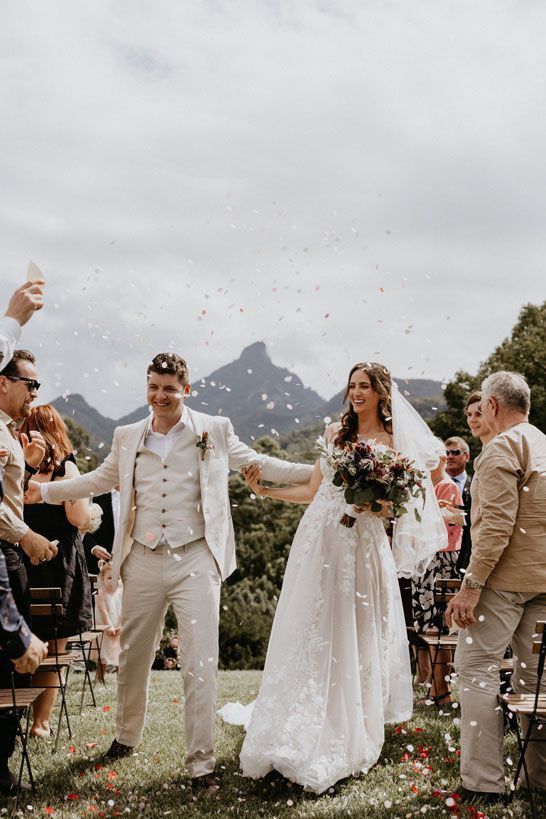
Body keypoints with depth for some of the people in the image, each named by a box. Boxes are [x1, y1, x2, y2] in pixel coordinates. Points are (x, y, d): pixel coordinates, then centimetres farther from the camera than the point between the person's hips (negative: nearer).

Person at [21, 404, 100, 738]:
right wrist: (94, 512, 7)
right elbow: (78, 517, -13)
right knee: (53, 651, 6)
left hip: (19, 561, 4)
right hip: (58, 563, -4)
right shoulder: (64, 466, -7)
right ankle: (41, 722, 8)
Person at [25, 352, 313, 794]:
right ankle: (127, 736, 38)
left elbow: (258, 463, 8)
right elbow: (99, 479, 22)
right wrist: (44, 489, 19)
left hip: (195, 560, -3)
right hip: (143, 562, 3)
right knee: (133, 657, 15)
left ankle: (201, 764, 3)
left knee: (201, 663, -6)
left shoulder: (215, 431, 1)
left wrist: (317, 471, 1)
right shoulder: (128, 437, 9)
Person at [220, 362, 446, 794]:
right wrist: (267, 490, 7)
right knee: (309, 633, 3)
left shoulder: (393, 443, 1)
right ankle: (302, 732, 13)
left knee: (354, 637, 3)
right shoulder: (335, 433, 11)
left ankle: (350, 736, 18)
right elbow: (313, 490, 14)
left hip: (362, 547, -3)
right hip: (319, 538, 3)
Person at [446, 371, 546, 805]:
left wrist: (472, 584, -19)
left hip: (506, 576, -8)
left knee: (477, 668, -4)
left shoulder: (502, 448, -11)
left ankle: (484, 781, -5)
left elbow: (497, 523, -20)